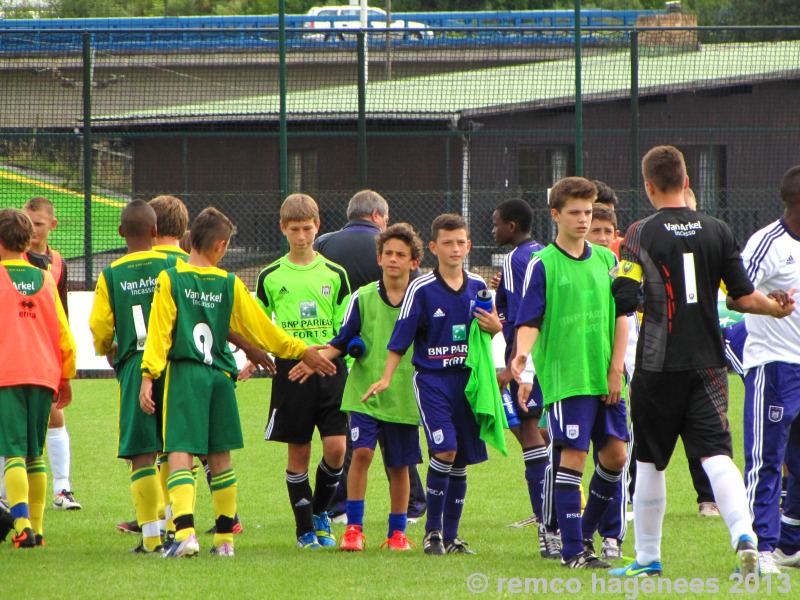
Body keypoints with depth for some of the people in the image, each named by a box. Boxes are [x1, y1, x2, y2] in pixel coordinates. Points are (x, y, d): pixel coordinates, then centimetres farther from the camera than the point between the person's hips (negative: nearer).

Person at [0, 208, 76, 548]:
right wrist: (65, 378, 25)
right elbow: (63, 332, 15)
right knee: (35, 454, 14)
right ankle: (36, 527, 13)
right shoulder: (45, 279, 12)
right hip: (44, 375, 4)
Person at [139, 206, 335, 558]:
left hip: (182, 374, -3)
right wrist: (302, 351, 20)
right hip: (220, 375, 3)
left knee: (180, 453, -8)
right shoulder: (229, 285, 3)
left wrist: (149, 375, -6)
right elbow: (261, 328, 9)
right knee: (220, 457, 12)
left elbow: (159, 331, -7)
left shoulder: (170, 279, -3)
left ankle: (184, 531, -25)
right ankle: (225, 538, 17)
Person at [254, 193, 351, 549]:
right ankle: (305, 529, 10)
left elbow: (345, 327, 12)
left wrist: (335, 350, -2)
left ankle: (320, 510, 17)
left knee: (336, 447, -8)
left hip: (330, 370, 1)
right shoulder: (271, 276, 5)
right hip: (290, 370, -1)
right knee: (298, 453, 1)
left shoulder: (334, 274, 8)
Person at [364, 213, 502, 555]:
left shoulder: (477, 287, 7)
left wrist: (495, 328, -6)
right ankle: (432, 531, -7)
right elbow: (400, 338, -5)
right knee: (444, 451, -19)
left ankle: (451, 535, 16)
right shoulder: (422, 289, -6)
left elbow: (491, 328, 17)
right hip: (431, 377, -5)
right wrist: (385, 379, -10)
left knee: (461, 460, 7)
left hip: (467, 379, 5)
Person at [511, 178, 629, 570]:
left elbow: (621, 317, 12)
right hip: (564, 377, -5)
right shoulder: (542, 265, -2)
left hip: (605, 378, 5)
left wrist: (616, 369, 2)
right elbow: (529, 321, -7)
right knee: (572, 456, -7)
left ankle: (586, 532, 23)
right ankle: (573, 549, -4)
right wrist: (522, 353, -27)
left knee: (615, 454, 5)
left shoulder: (605, 260, 11)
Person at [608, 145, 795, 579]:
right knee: (716, 453, -4)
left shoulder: (642, 234, -7)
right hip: (707, 363, 2)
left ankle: (647, 558, 18)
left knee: (650, 462, 11)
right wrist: (777, 308, 25)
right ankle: (743, 532, -28)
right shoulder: (717, 231, 2)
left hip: (658, 365, -2)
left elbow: (624, 299, -13)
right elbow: (743, 297, 5)